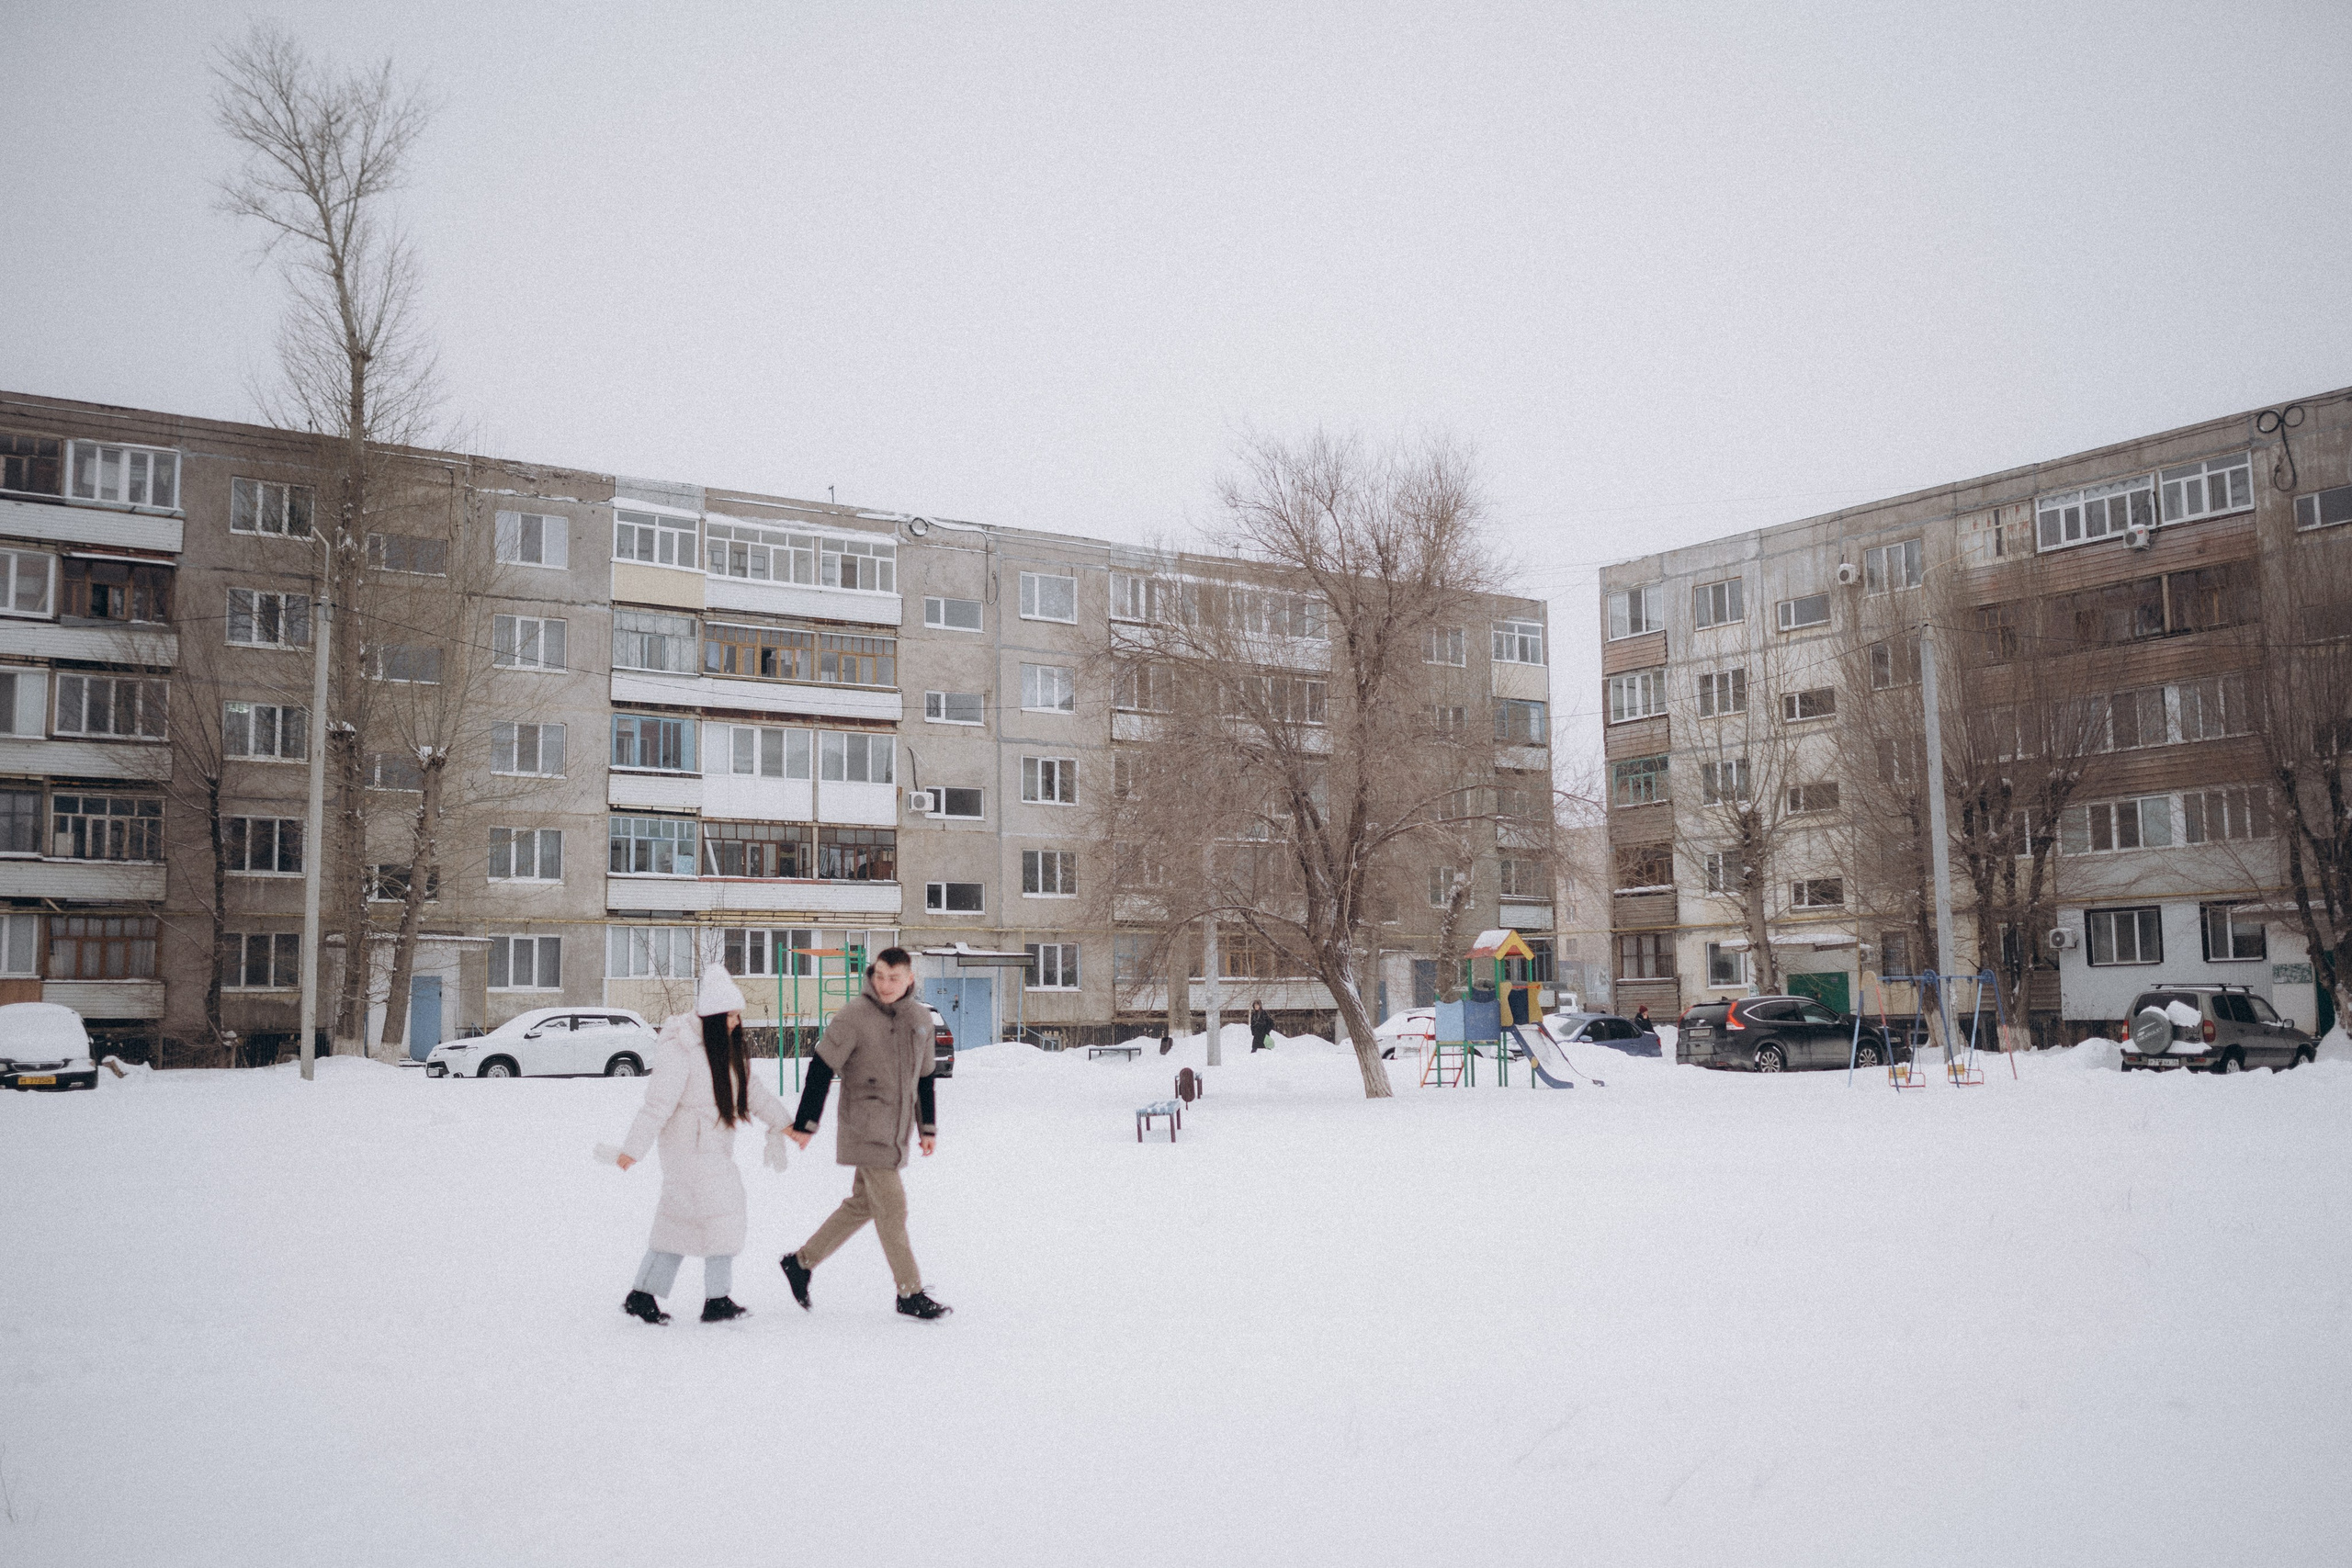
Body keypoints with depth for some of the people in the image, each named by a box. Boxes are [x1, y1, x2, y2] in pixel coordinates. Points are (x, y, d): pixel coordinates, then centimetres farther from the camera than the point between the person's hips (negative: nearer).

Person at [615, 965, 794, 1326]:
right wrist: (634, 1147, -24)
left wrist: (783, 1121, 23)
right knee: (718, 1213, -11)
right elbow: (658, 1102, -20)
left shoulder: (726, 1047, 12)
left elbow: (752, 1090, 21)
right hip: (691, 1145, -9)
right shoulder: (681, 1049, -16)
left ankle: (642, 1296, 19)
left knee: (681, 1220, 12)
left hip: (715, 1147, 9)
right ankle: (716, 1299, -5)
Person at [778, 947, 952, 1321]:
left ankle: (801, 1262, 28)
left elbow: (924, 1077, 17)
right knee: (892, 1208, -5)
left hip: (895, 1131, 7)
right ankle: (910, 1293, 4)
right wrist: (805, 1124, -11)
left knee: (862, 1205, 14)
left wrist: (927, 1128, 16)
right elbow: (822, 1069, -11)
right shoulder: (855, 1015, -13)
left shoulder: (920, 1018, 6)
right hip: (865, 1127, -7)